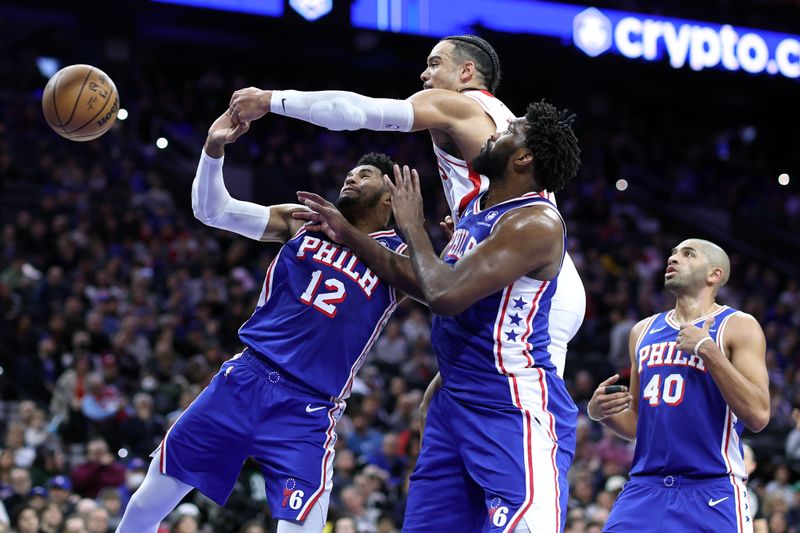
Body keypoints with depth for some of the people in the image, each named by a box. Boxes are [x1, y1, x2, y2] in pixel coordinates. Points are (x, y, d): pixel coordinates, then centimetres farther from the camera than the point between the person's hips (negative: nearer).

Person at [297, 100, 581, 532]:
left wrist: (412, 226, -8)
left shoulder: (535, 222, -18)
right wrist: (347, 235, 25)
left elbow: (446, 296, -24)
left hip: (515, 410, -10)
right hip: (456, 401, 10)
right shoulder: (477, 208, 13)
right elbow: (426, 281, 27)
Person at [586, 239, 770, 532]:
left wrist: (707, 350, -15)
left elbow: (758, 415, -12)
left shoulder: (738, 327, 0)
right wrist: (600, 412, 2)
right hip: (645, 487, 5)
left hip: (712, 493, -4)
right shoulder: (643, 331, 16)